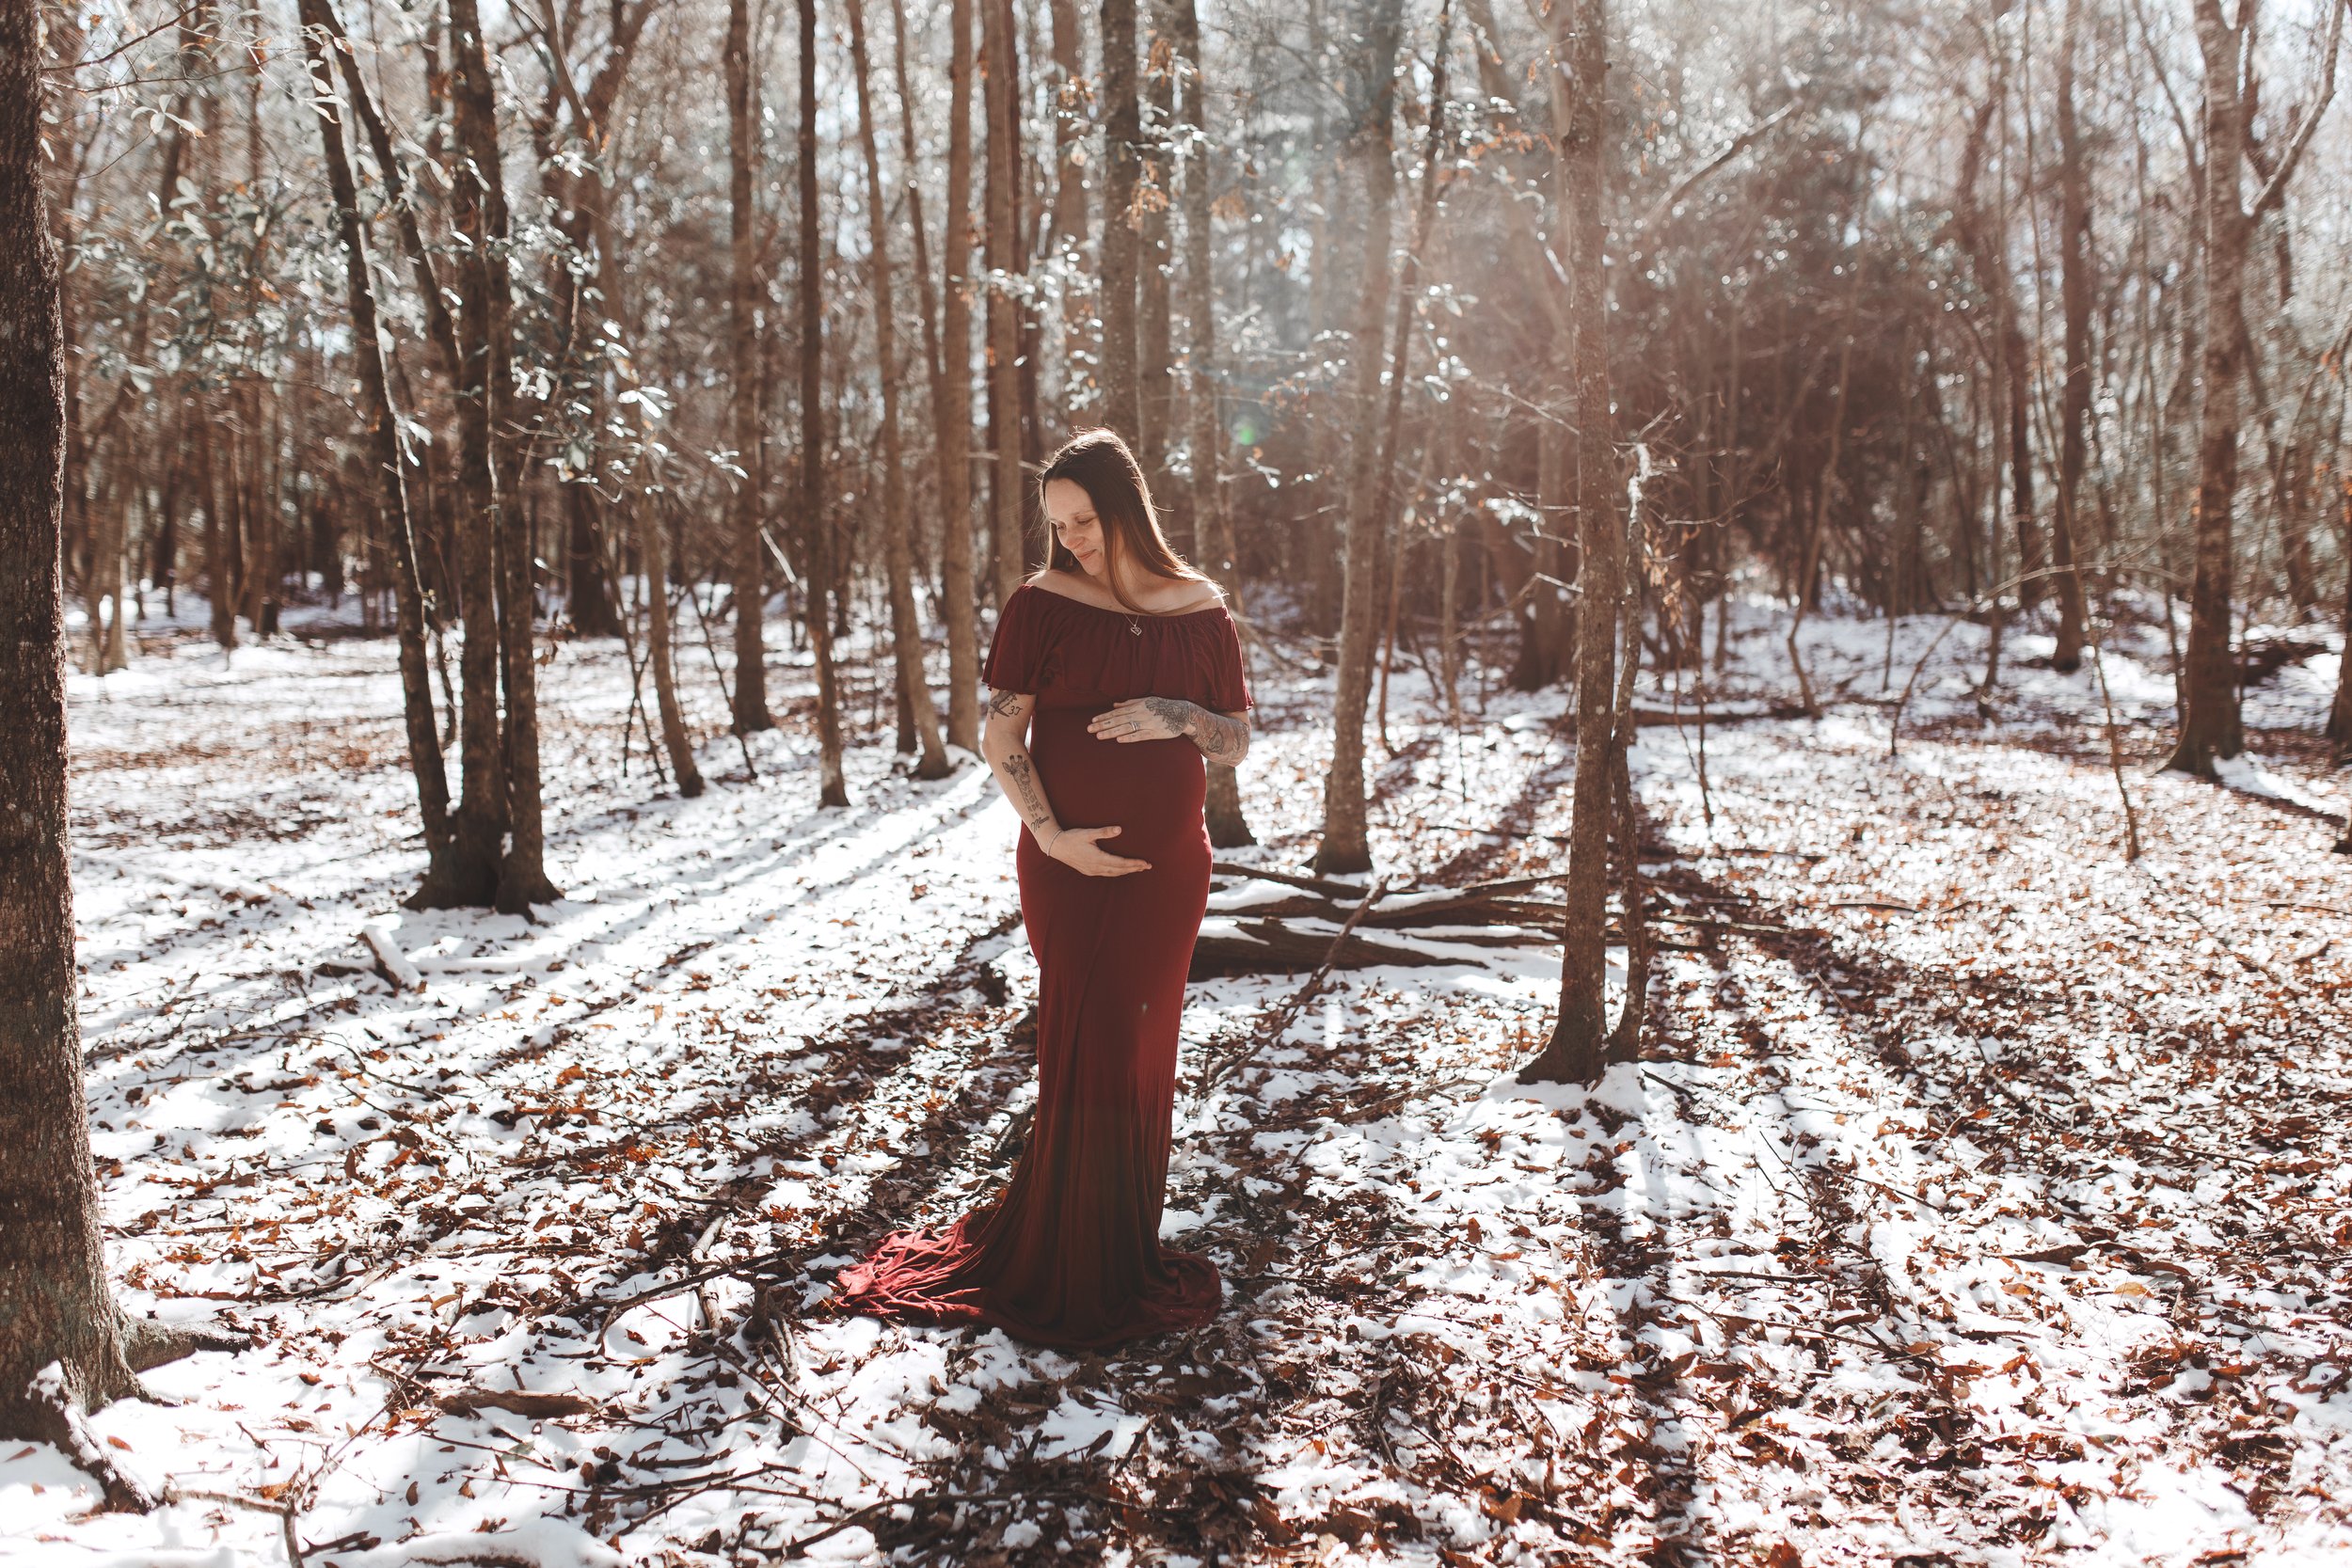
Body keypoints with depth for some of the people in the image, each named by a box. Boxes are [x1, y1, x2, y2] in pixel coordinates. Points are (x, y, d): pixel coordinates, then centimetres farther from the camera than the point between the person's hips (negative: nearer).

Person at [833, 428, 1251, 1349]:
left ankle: (1127, 1247, 26)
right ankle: (1073, 1277, 13)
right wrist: (1050, 834, -15)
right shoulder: (1041, 605, -4)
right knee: (1089, 1051, 0)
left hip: (1169, 868, 3)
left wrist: (1178, 719, -12)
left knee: (1143, 1054, 10)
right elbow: (1001, 738, -4)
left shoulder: (1200, 610, 4)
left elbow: (1237, 741, 7)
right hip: (1072, 865, -3)